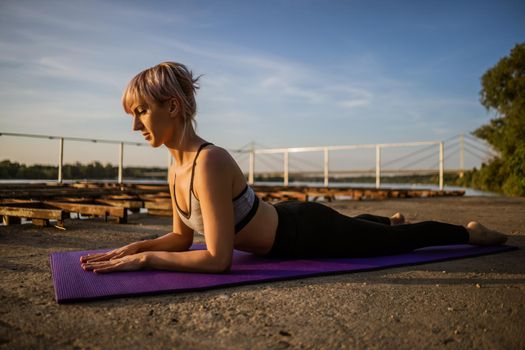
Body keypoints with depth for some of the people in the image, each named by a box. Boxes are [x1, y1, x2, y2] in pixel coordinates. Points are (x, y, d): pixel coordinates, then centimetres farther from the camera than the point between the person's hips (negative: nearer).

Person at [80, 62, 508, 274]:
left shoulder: (210, 162, -34)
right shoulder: (177, 168, -7)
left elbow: (217, 258, -35)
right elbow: (182, 237, 4)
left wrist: (144, 258, -31)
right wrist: (131, 247, -9)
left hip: (307, 232, -7)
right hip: (285, 223, 7)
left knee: (400, 241, 15)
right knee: (356, 224, 37)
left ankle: (472, 232, 40)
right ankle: (391, 217, 67)